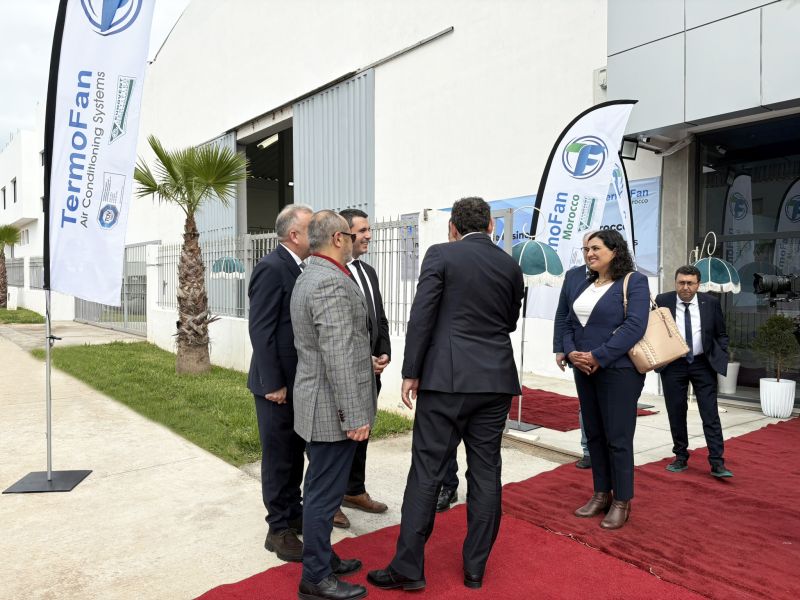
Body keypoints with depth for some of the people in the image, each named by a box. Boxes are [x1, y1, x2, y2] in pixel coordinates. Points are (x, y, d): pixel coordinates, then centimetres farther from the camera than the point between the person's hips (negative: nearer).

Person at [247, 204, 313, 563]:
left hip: (298, 381, 8)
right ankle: (279, 530, 18)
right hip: (278, 382, -8)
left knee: (295, 453, 19)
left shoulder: (297, 267, 9)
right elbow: (260, 329, -20)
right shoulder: (272, 268, -17)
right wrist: (272, 383, -19)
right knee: (279, 456, 4)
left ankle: (294, 513, 34)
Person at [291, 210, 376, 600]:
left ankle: (321, 557, 35)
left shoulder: (307, 277, 12)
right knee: (325, 492, 3)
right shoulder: (331, 281, -21)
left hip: (317, 403, 10)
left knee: (320, 487, 20)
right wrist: (355, 415, -22)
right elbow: (338, 356, -25)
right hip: (332, 409, -10)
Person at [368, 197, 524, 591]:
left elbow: (421, 317, -10)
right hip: (496, 380, 4)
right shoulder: (511, 266, 9)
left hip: (447, 379, -4)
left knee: (426, 472, 2)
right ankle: (475, 568, 20)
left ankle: (408, 568, 9)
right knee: (485, 473, 10)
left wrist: (411, 373, -5)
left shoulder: (440, 255, -4)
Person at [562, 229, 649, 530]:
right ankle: (601, 494, 26)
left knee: (618, 437, 0)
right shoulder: (580, 285, 14)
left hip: (618, 371, -6)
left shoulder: (634, 282, -5)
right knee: (594, 435, 13)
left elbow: (634, 326, -16)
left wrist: (598, 357, -20)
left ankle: (622, 502, 15)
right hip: (584, 371, 7)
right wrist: (571, 353, -6)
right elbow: (569, 325, 14)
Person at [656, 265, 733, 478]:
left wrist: (721, 358, -1)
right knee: (676, 413, 8)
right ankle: (681, 457, 21)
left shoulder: (711, 303, -2)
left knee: (710, 414, -1)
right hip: (672, 365, 0)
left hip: (703, 364, 0)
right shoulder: (662, 301, -5)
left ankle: (717, 462, 4)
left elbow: (721, 334, 8)